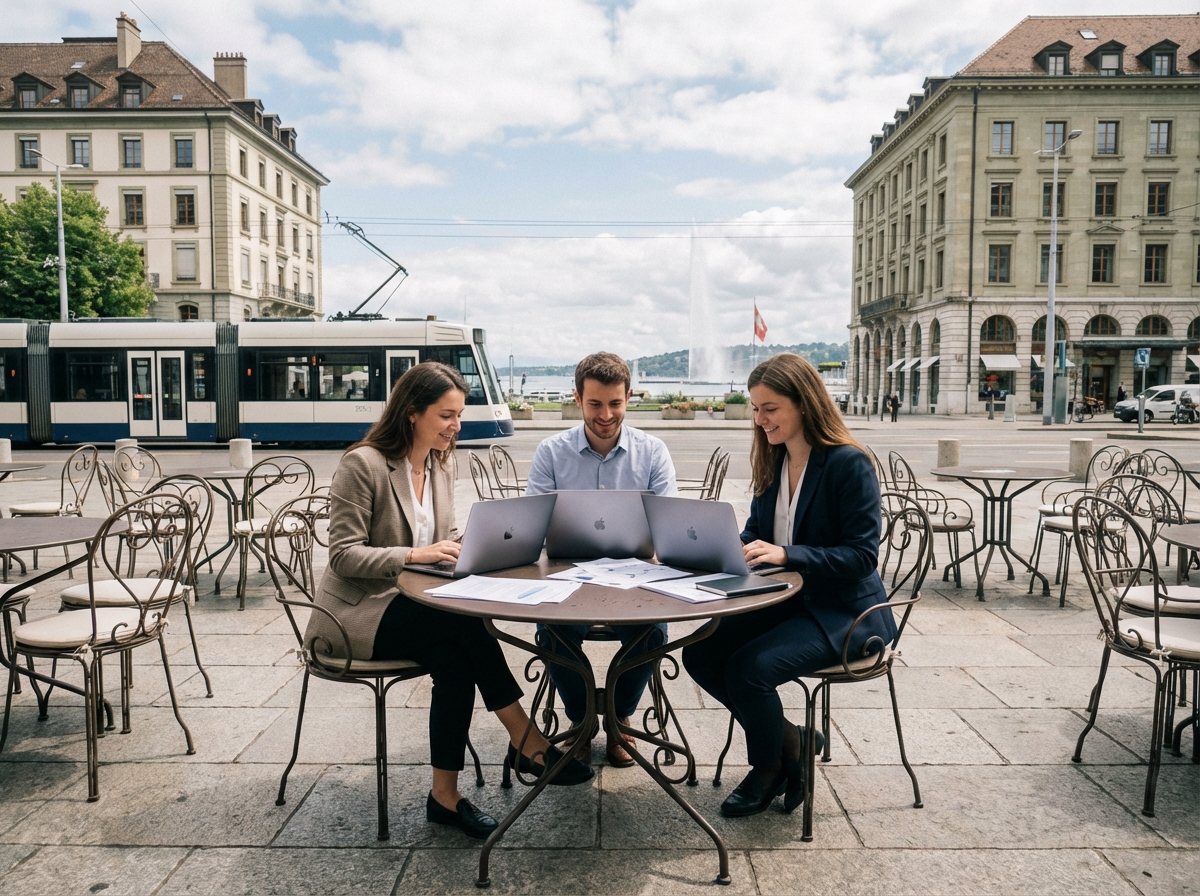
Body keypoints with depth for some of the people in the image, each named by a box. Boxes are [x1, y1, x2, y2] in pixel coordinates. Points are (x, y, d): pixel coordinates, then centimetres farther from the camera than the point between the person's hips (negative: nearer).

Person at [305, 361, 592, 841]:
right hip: (357, 614, -6)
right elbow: (343, 556, -16)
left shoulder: (439, 467, 9)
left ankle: (446, 795, -16)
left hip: (410, 605, 6)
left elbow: (445, 538, 14)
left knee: (454, 660, -27)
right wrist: (414, 555, -29)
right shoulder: (362, 465, -14)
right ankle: (528, 742, -18)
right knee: (465, 620, -29)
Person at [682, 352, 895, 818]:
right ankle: (791, 740, 9)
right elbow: (755, 534, 14)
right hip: (782, 599, 8)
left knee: (748, 667, -26)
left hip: (843, 609, -7)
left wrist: (785, 554, -29)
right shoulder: (771, 460, 7)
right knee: (700, 653, -11)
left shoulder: (849, 464, -16)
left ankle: (768, 768, 7)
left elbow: (862, 555, -19)